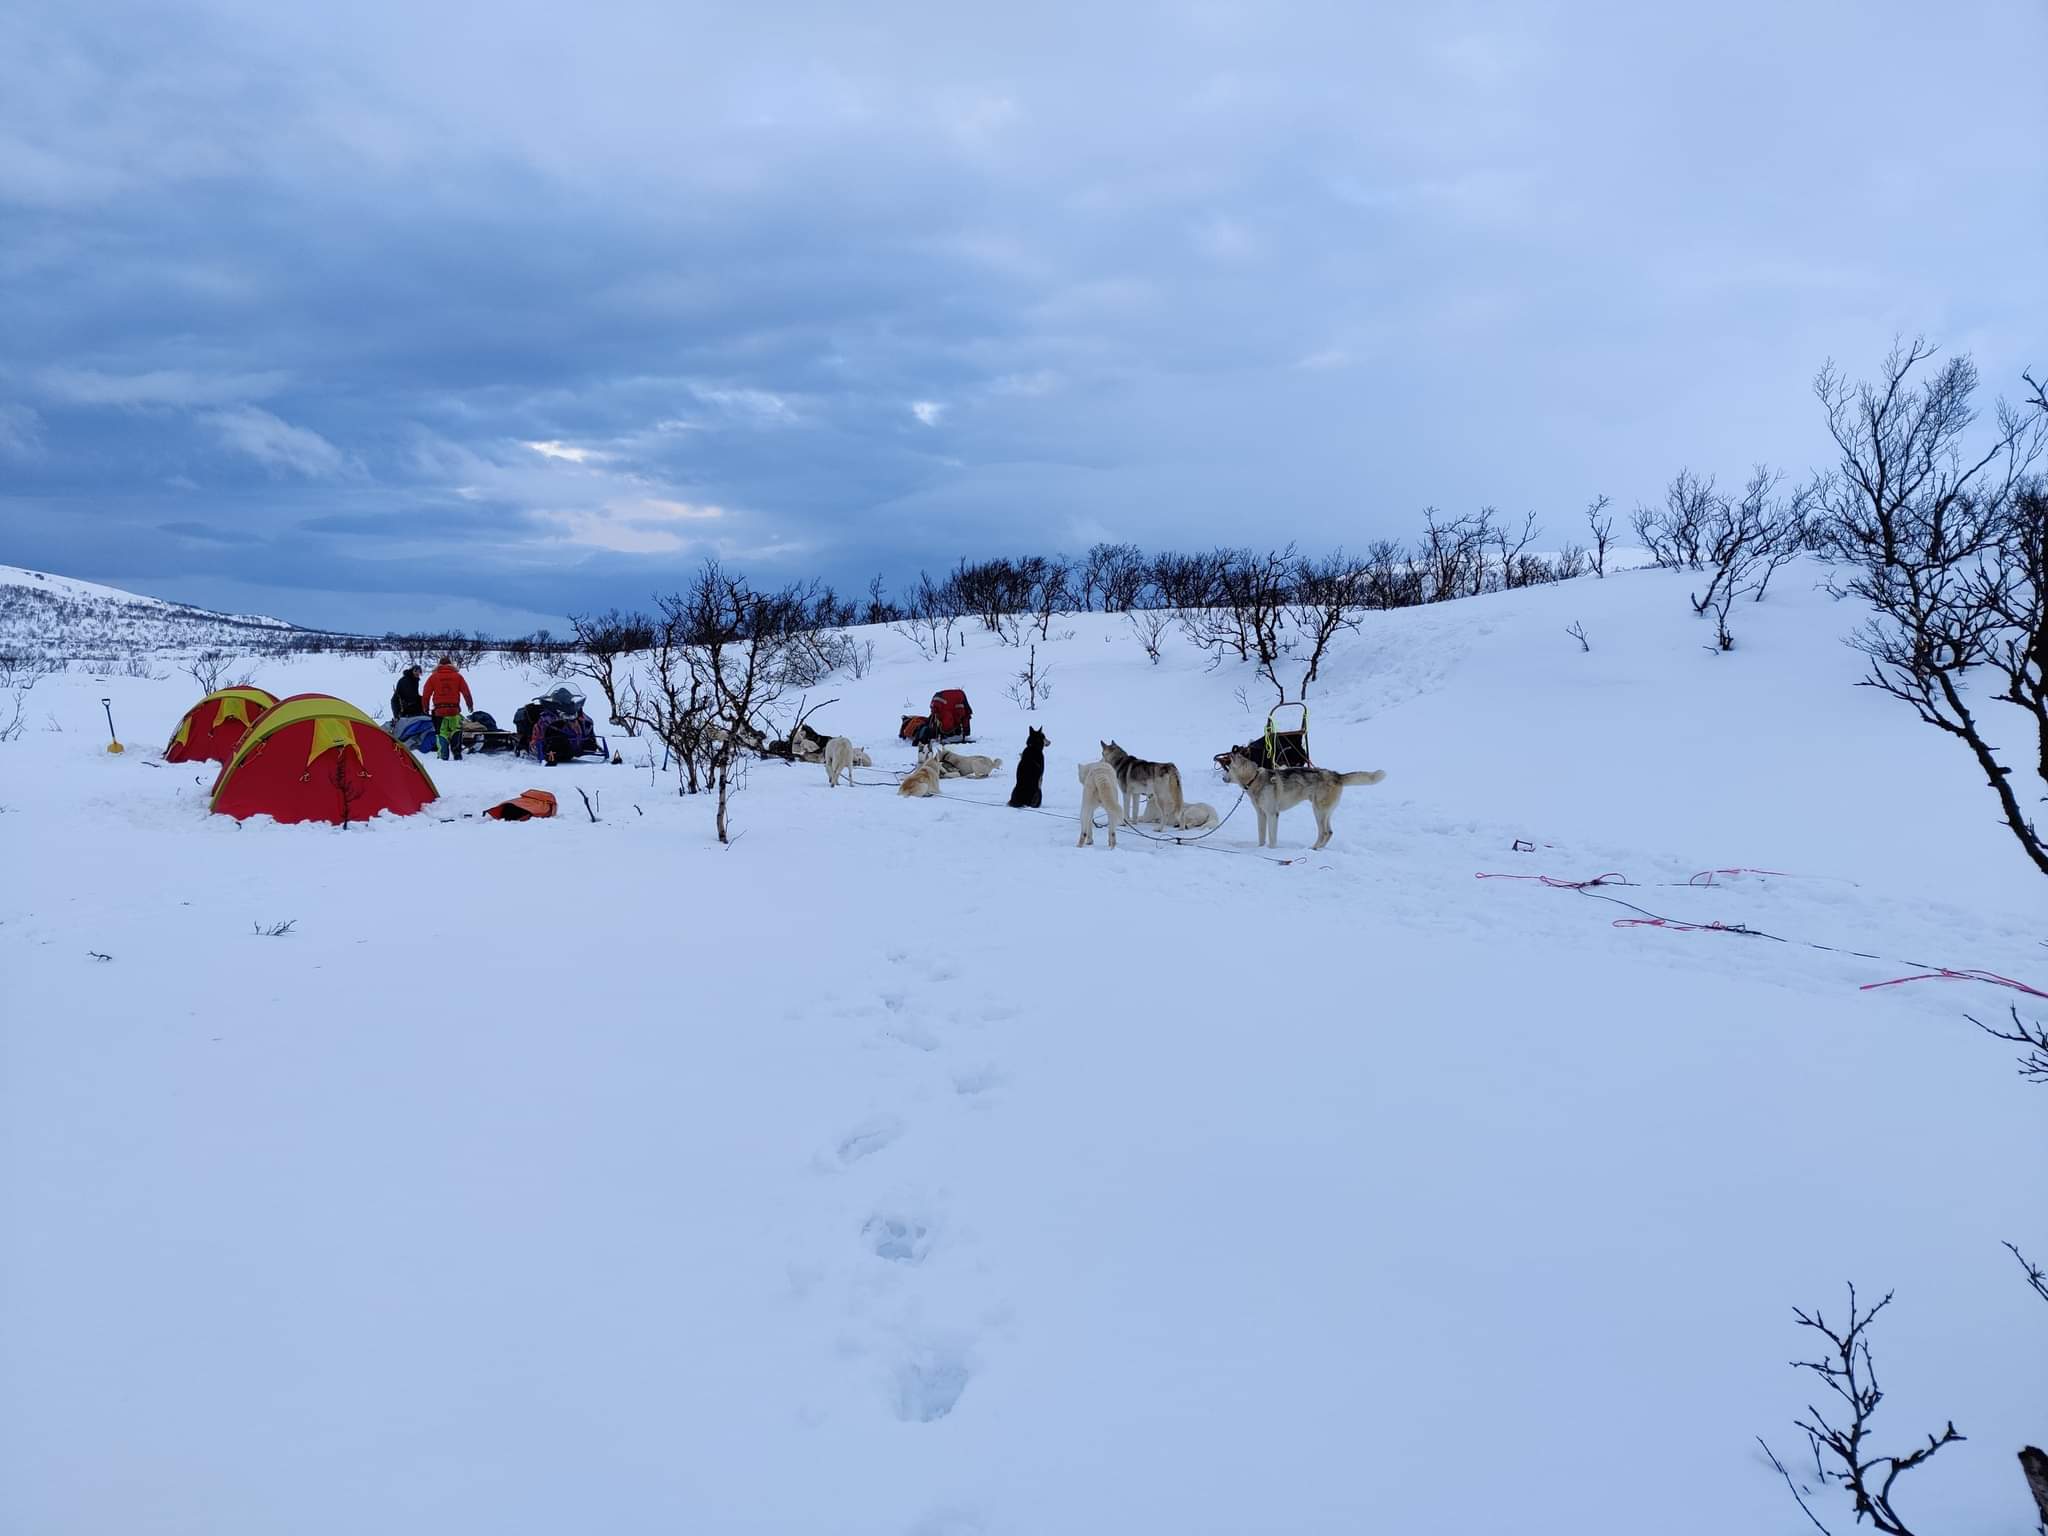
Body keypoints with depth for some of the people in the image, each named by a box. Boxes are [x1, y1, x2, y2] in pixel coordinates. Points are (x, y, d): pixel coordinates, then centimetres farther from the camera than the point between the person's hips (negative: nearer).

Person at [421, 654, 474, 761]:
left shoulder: (433, 677, 5)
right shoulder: (457, 676, 4)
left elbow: (426, 694, 7)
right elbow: (466, 692, 6)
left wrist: (426, 708, 17)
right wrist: (470, 704, 17)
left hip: (439, 709, 0)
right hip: (454, 709, 0)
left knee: (441, 733, 5)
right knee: (456, 731, 10)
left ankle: (443, 756, -1)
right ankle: (457, 754, 1)